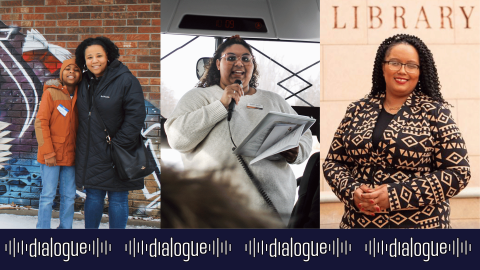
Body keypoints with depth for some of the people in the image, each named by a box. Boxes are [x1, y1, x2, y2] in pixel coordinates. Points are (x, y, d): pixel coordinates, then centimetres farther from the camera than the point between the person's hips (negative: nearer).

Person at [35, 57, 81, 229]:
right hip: (51, 156, -4)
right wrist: (48, 153, -13)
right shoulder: (51, 92, -5)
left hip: (70, 155, 5)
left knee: (69, 196, 9)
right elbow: (41, 123, -9)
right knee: (48, 195, -1)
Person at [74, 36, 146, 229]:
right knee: (93, 196, 14)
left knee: (118, 199, 4)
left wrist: (119, 143, -16)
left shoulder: (125, 80, -11)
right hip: (90, 153, 6)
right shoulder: (84, 82, 9)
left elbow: (136, 115, -15)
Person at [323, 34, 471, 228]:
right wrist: (353, 192, -14)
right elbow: (333, 162, 6)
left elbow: (458, 172, -11)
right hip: (359, 223, 3)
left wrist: (395, 195, -18)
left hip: (420, 224, -3)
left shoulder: (435, 112, -6)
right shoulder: (357, 111, 3)